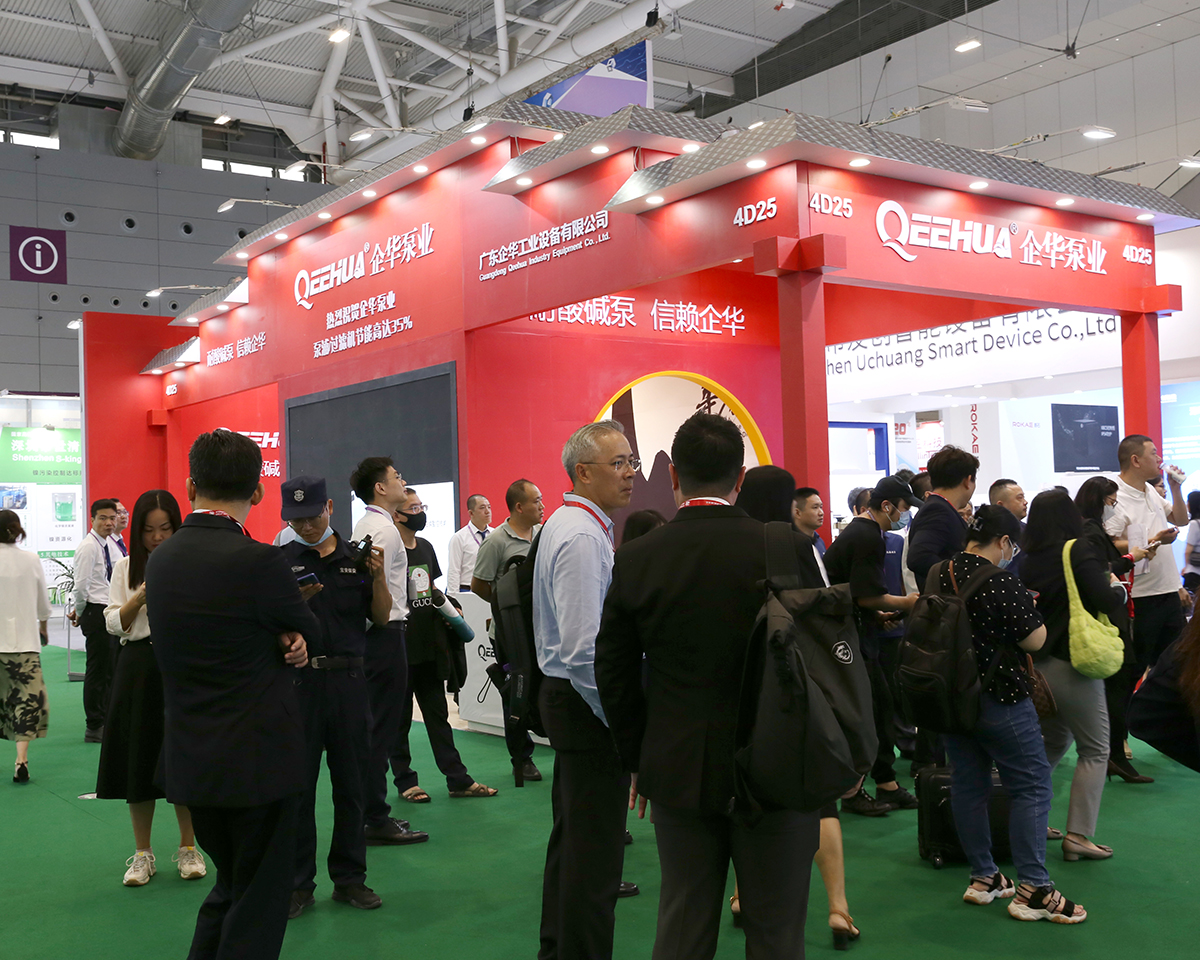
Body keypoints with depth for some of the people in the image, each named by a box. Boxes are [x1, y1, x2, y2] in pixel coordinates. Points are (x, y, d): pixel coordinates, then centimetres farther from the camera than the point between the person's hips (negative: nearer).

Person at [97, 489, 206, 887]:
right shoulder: (125, 568, 7)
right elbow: (114, 624, 3)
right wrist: (141, 596, -12)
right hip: (138, 665, 2)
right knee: (139, 759, 6)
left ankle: (188, 849, 19)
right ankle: (142, 853, 19)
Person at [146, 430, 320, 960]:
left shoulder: (160, 558, 2)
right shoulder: (258, 560, -20)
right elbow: (308, 629, -4)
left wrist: (279, 638, -7)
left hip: (190, 757, 7)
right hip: (259, 757, -7)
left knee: (230, 886, 24)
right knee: (258, 902, 7)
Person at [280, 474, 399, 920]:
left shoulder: (356, 557, 8)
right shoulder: (279, 561, 1)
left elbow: (381, 616, 6)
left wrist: (378, 575, -10)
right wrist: (296, 601, -20)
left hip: (348, 678, 2)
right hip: (298, 679, -2)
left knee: (351, 783, 9)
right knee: (297, 786, 4)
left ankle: (349, 877, 21)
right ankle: (298, 883, 16)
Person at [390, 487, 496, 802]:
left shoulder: (426, 547, 12)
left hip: (430, 645, 7)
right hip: (400, 646, -7)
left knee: (438, 714, 11)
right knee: (400, 717, 6)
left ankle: (458, 779, 14)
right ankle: (405, 782, 16)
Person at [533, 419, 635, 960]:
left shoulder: (569, 525, 13)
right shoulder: (582, 537, -20)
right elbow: (585, 651, -26)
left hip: (565, 695, 11)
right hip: (587, 705, -11)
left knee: (571, 837, 22)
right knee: (595, 852, -1)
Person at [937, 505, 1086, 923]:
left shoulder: (940, 576, 3)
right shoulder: (1001, 583, -18)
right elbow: (1035, 640, -16)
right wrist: (1028, 608, 4)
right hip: (998, 698, -7)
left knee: (967, 785, 12)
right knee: (1032, 786, 0)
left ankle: (983, 878, 21)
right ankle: (1033, 890, -1)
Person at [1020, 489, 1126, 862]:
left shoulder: (1030, 560, 6)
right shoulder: (1079, 552, -12)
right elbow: (1106, 602, -18)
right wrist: (1118, 587, 3)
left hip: (1036, 661, 7)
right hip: (1071, 663, -7)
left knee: (1053, 741, 22)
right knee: (1094, 750, 3)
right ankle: (1078, 836, -1)